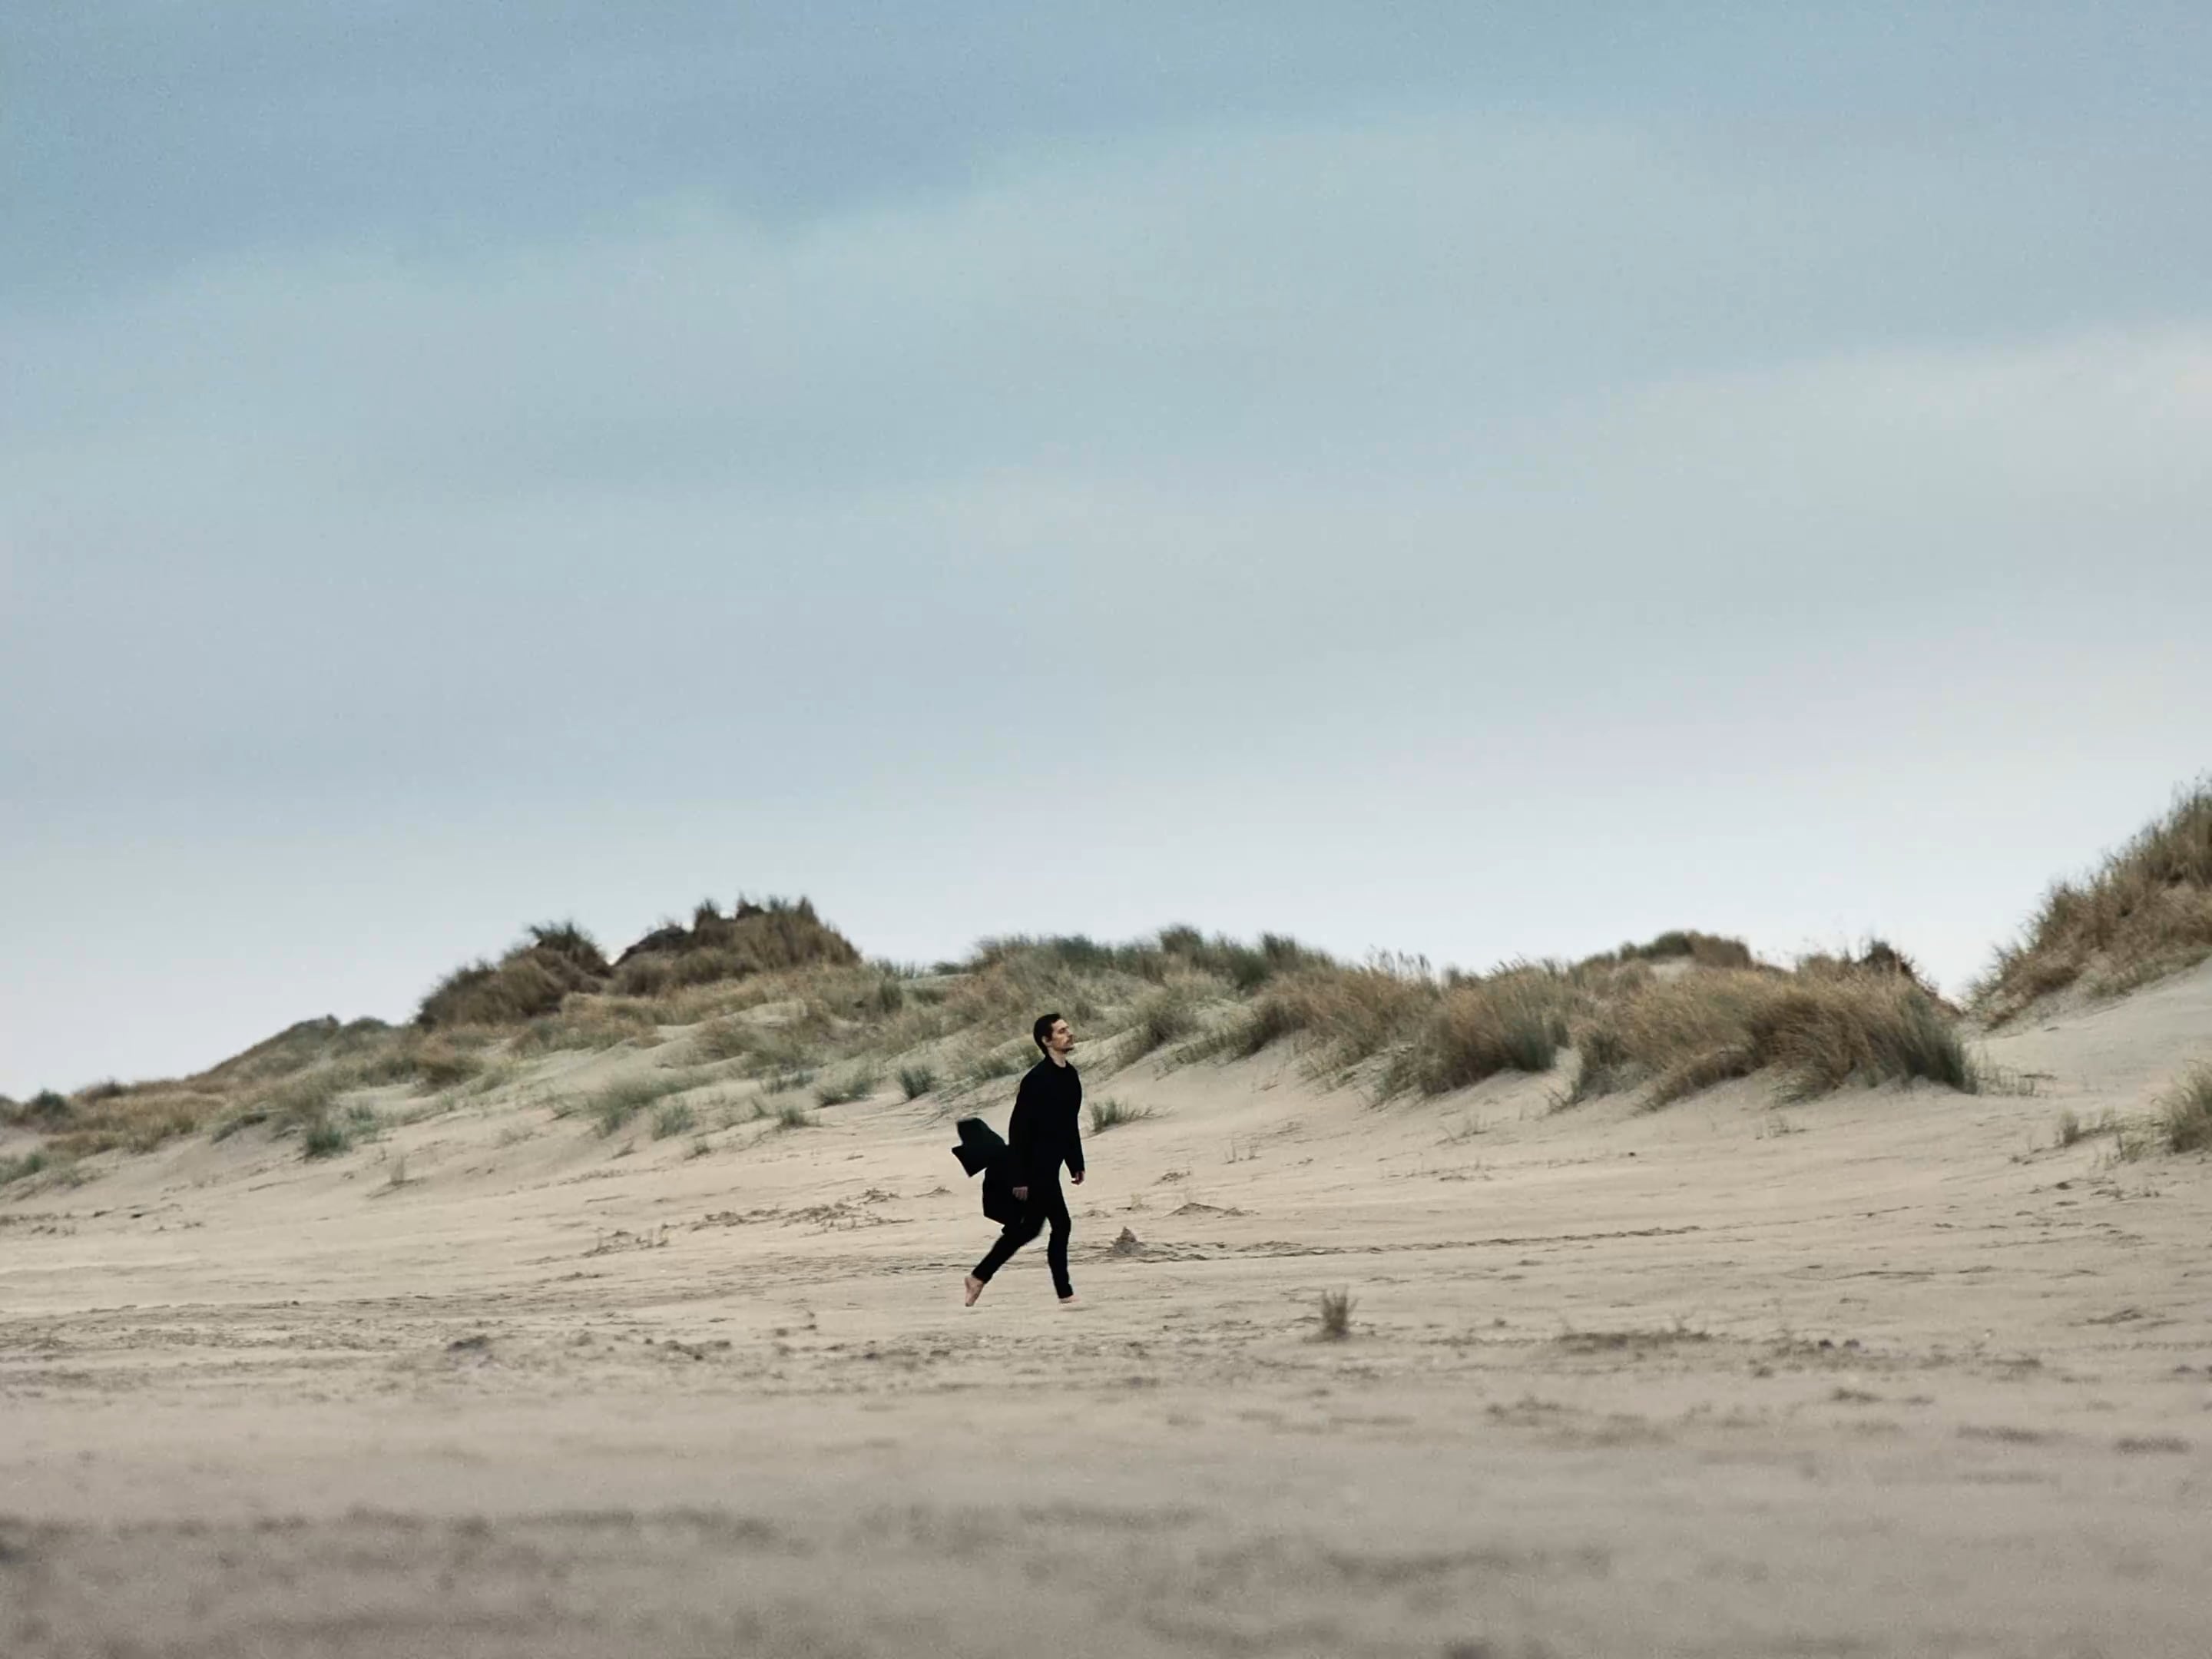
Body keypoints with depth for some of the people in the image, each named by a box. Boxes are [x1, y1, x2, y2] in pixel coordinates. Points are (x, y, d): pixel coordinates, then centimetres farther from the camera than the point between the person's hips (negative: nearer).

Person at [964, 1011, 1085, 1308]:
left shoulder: (1070, 1075, 8)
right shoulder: (1037, 1080, -19)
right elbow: (1019, 1128, -19)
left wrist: (1076, 1163, 17)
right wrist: (1020, 1177, -19)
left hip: (1050, 1167, 9)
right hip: (1034, 1166, -9)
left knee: (1027, 1228, 12)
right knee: (1061, 1224, -8)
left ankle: (979, 1277, 22)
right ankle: (1065, 1294, 1)